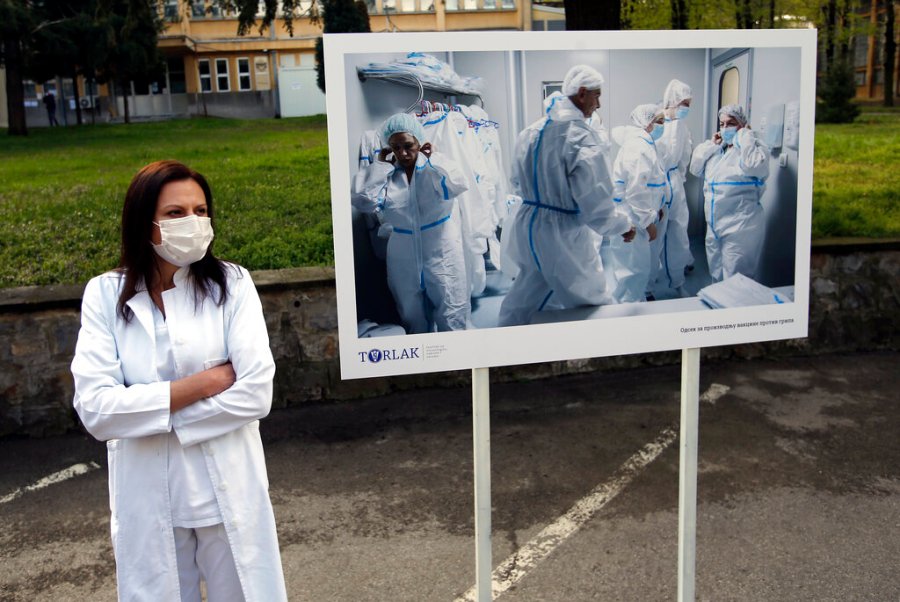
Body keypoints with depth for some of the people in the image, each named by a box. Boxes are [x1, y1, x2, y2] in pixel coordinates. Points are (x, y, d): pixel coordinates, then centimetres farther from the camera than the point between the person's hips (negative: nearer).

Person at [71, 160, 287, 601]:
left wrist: (153, 415, -15)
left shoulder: (231, 284, -8)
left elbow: (256, 394, -15)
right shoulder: (105, 295, -6)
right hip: (147, 497, 1)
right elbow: (95, 410, -15)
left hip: (228, 492, 0)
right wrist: (205, 382, -16)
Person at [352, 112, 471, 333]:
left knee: (452, 321, 1)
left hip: (442, 256, -3)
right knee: (413, 321, 17)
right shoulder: (386, 174, 1)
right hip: (404, 261, 3)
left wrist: (432, 158, -15)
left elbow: (456, 186, -26)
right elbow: (362, 201, -14)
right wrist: (380, 163, -8)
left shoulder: (436, 167, -6)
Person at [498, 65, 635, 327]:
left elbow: (518, 183, 17)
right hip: (563, 237, -8)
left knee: (523, 301, 22)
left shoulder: (531, 131, 4)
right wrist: (622, 225, -4)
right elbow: (595, 200, -21)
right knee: (594, 306, 8)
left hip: (528, 228, 8)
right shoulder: (580, 134, -20)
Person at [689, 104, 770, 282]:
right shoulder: (717, 150, 15)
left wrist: (745, 136, -16)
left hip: (740, 228, -8)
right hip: (714, 225, 8)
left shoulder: (754, 147, -7)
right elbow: (695, 168, 11)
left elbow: (754, 166, -28)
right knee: (716, 276, 19)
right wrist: (711, 145, 3)